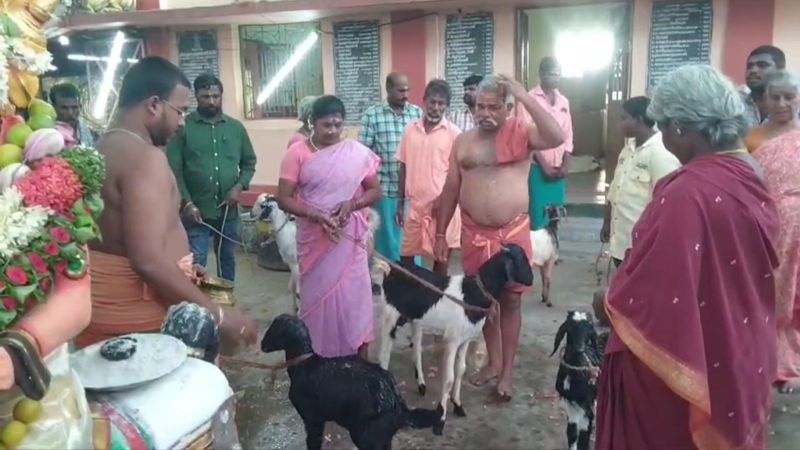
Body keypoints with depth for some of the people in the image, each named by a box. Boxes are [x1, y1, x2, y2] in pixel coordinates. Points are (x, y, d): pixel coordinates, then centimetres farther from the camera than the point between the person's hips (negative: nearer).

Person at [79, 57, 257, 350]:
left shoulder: (102, 151, 11)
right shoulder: (144, 156, -19)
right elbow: (148, 260, -28)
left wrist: (181, 268, 25)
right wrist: (218, 316, -23)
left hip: (105, 308, 10)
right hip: (137, 318, -10)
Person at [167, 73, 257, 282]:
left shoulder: (236, 127, 6)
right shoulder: (183, 127, -4)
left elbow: (249, 162, 10)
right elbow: (174, 169, -8)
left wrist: (240, 186, -7)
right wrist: (186, 202, -17)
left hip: (229, 211, 4)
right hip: (196, 211, -4)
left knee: (228, 261, 17)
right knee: (195, 264, -1)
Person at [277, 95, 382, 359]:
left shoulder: (358, 152, -1)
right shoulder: (298, 153, -5)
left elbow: (375, 191, 4)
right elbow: (284, 198, -7)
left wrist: (351, 204, -15)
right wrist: (315, 215, -22)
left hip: (350, 239, 1)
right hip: (314, 240, -1)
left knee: (353, 296, 5)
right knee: (317, 297, 9)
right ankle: (318, 358, 26)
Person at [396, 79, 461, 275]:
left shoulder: (454, 133, -6)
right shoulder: (410, 130, 4)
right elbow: (404, 167, 9)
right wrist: (400, 204, 8)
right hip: (415, 205, 3)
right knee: (406, 254, 9)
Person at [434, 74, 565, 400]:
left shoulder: (520, 133, -4)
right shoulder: (462, 141, 5)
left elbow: (557, 138, -25)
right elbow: (450, 190, 8)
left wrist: (525, 97, -23)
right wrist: (440, 233, 6)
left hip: (513, 233, -3)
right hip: (474, 234, 3)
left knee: (510, 301, 8)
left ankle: (507, 371, 22)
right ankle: (494, 361, 33)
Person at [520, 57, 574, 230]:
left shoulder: (563, 101, 12)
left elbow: (567, 135, 12)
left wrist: (565, 164, -2)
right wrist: (544, 166, -13)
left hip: (558, 168, 6)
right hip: (537, 167, -6)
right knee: (536, 218, -5)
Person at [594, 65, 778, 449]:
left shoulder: (688, 193, -30)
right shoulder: (748, 178, -3)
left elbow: (651, 289, -27)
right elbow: (748, 270, 9)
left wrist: (610, 301, -7)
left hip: (684, 362, -7)